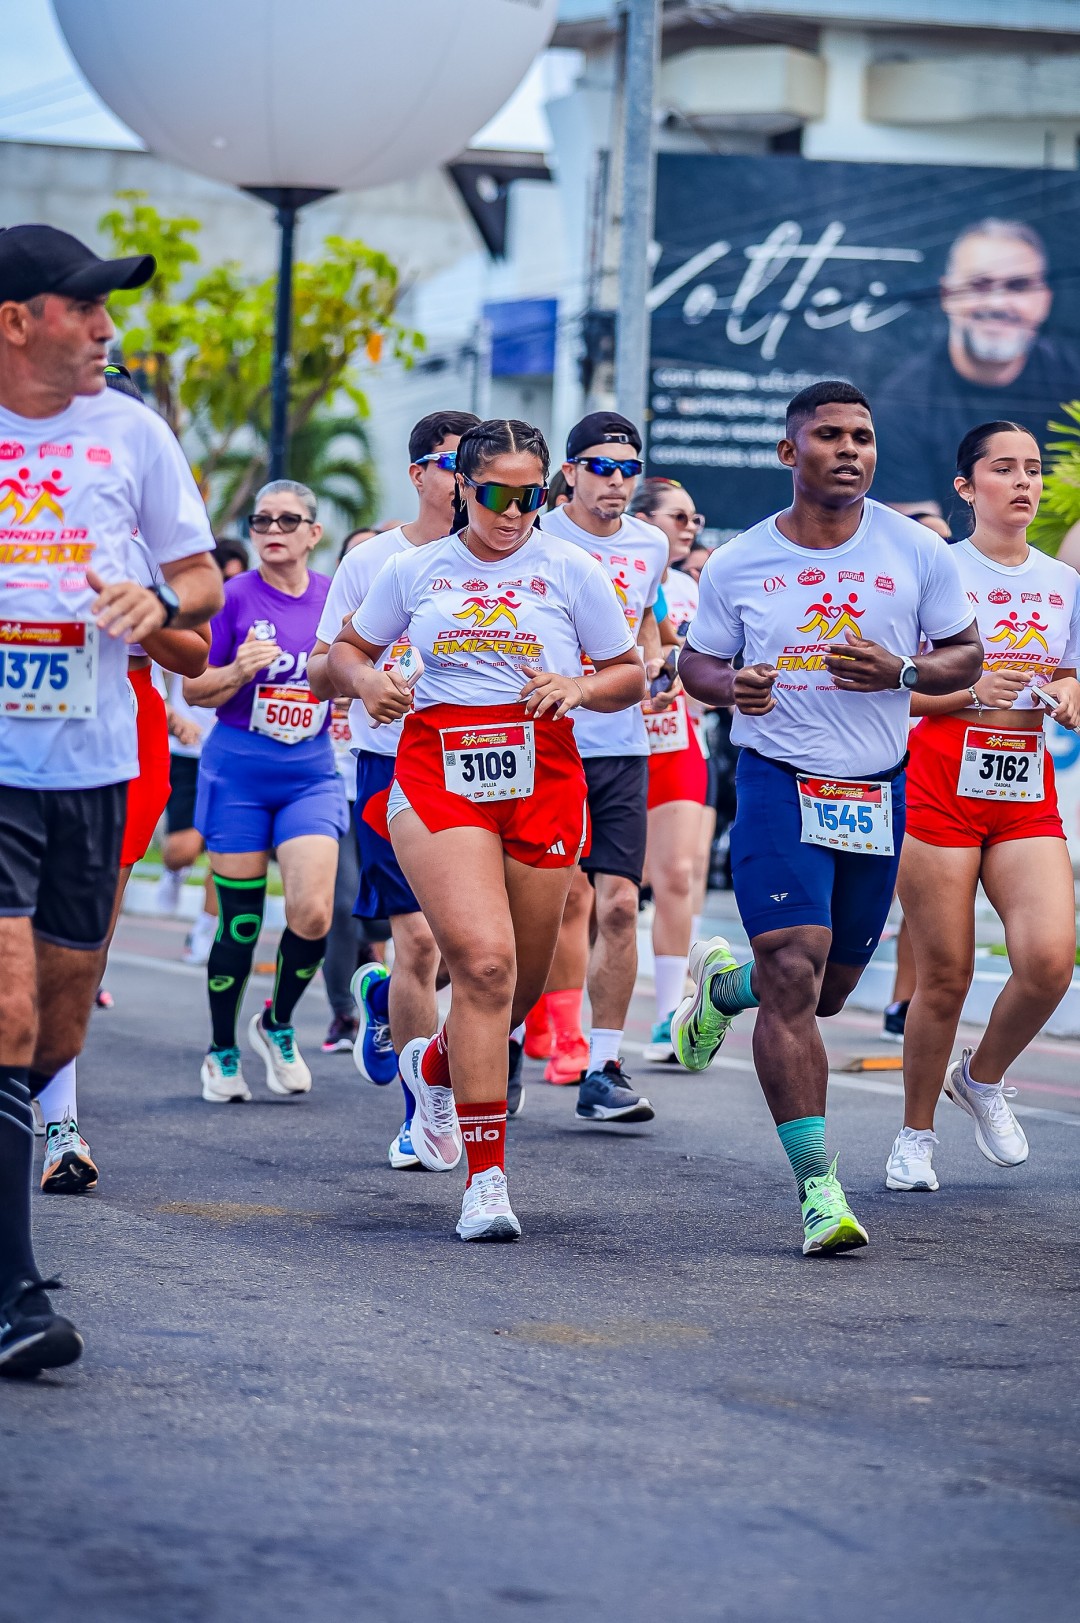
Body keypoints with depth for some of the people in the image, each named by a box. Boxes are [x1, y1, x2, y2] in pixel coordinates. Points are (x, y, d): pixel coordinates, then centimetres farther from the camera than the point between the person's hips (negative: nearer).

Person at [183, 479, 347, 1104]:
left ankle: (278, 1024, 13)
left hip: (311, 775, 2)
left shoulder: (335, 598, 4)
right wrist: (239, 671, -20)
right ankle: (222, 1053, 20)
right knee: (240, 922, 1)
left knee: (313, 913, -14)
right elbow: (194, 689, -1)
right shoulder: (234, 597, -4)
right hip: (239, 773, -2)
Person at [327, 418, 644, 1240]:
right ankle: (487, 1174, -14)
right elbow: (349, 648, 19)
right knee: (483, 962, -19)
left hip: (542, 779, 2)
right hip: (438, 775, -2)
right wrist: (367, 681, -4)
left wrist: (580, 687, -10)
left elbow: (631, 677, 11)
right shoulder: (415, 570, 8)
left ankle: (435, 1065, 45)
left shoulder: (571, 571, 6)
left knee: (519, 985, 8)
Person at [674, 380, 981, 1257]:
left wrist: (901, 673, -15)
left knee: (828, 990, 13)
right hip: (778, 782, -2)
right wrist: (729, 684, -13)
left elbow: (965, 653, 7)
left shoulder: (916, 552, 0)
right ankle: (818, 1186, -14)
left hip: (877, 791, 3)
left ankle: (725, 981, 49)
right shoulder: (738, 564, 0)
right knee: (793, 977, -17)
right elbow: (695, 659, 11)